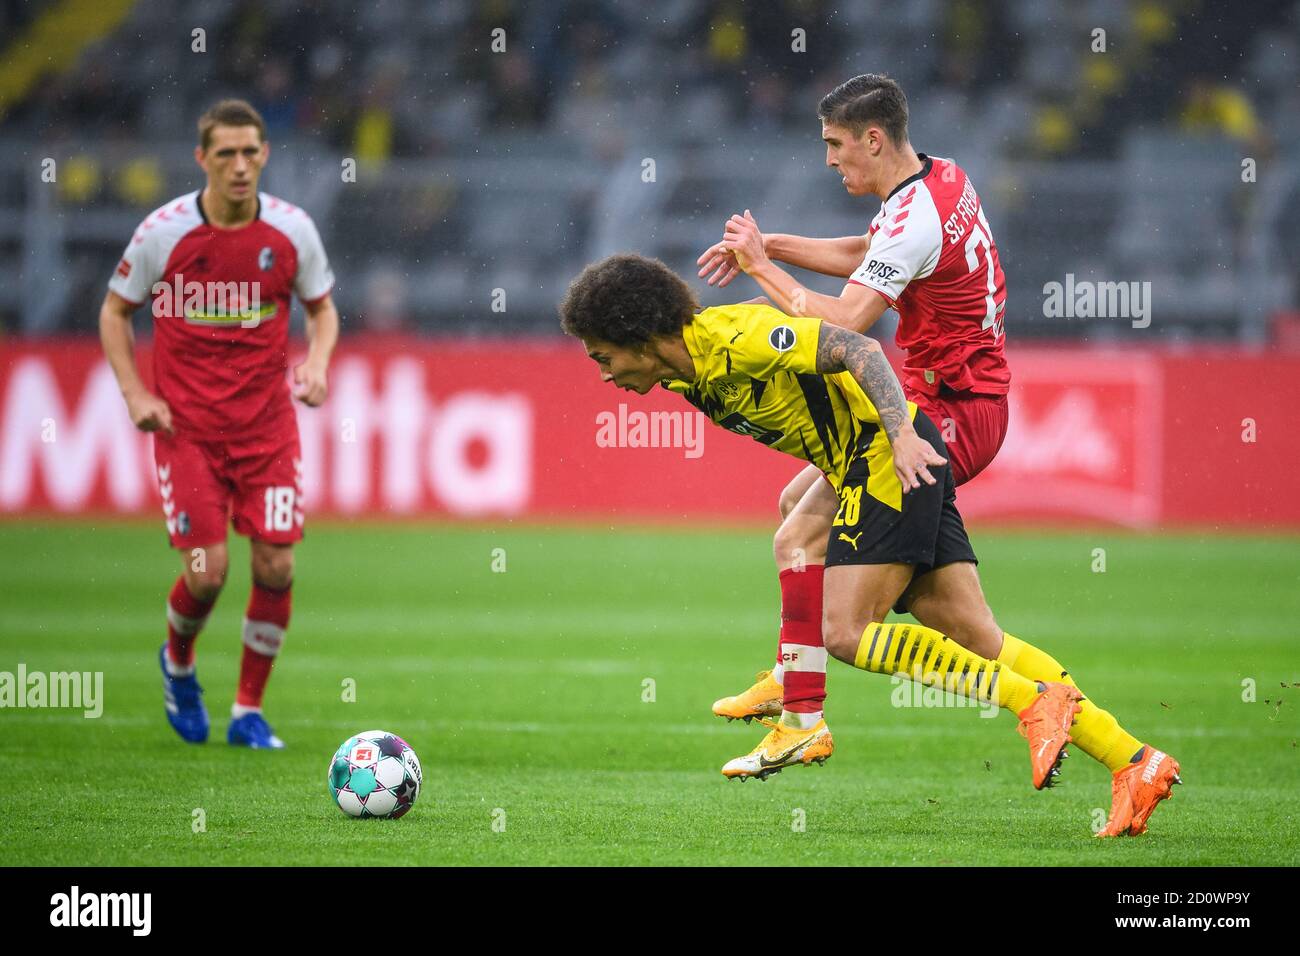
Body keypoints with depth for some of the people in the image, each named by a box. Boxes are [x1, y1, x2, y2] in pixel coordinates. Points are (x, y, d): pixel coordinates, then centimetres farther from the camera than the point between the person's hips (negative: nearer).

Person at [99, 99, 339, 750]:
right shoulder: (163, 231, -7)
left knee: (275, 567, -6)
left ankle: (248, 713, 11)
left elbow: (322, 309, 12)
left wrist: (316, 361, -8)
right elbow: (115, 312, 6)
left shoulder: (292, 230, -3)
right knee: (207, 572, -10)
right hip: (186, 425, -2)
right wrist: (135, 394, -6)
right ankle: (177, 661, 24)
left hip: (268, 423, 2)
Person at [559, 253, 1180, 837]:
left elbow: (857, 348, -22)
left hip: (893, 457, -9)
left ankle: (1037, 701, -16)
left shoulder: (735, 341, -19)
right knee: (980, 641, 2)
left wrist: (902, 434, -34)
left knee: (846, 633, -15)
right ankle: (1135, 762, -3)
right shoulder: (690, 373, 9)